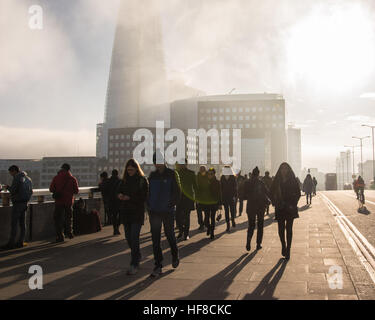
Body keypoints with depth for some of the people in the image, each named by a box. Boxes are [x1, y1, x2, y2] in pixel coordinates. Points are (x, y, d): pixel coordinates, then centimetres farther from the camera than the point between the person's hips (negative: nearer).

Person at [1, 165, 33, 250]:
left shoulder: (17, 178, -10)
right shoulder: (28, 179, 14)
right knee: (22, 223, 9)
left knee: (14, 223, -6)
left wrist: (8, 187, 3)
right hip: (25, 203, 8)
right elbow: (31, 192, 17)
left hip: (18, 203, -8)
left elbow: (13, 191, -15)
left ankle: (11, 243, -5)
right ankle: (20, 242, 11)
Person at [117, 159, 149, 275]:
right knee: (128, 237, 10)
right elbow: (118, 192, 15)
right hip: (125, 213, 5)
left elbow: (144, 197, -10)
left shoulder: (143, 180, -4)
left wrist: (130, 198, -19)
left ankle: (134, 265, -5)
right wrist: (119, 195, -9)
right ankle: (137, 257, 31)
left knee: (134, 238, -10)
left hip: (137, 213, -5)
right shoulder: (124, 180, 11)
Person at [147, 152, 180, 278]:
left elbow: (176, 192, -4)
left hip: (168, 211, -3)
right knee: (155, 239, 1)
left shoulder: (171, 174, -3)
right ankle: (158, 265, 8)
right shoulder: (152, 175, 8)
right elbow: (149, 191, 15)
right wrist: (149, 204, 3)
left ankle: (175, 256, 37)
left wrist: (172, 204, -14)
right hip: (154, 212, 3)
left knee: (170, 235, 9)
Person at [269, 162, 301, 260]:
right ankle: (283, 246, 28)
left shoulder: (293, 180, 0)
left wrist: (293, 204, -8)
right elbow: (271, 193, 9)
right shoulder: (276, 181, 4)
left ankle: (288, 250, 4)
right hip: (280, 208, 1)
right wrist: (275, 203, -3)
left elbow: (298, 193, 2)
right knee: (281, 228, 4)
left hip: (290, 208, -1)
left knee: (289, 228, -2)